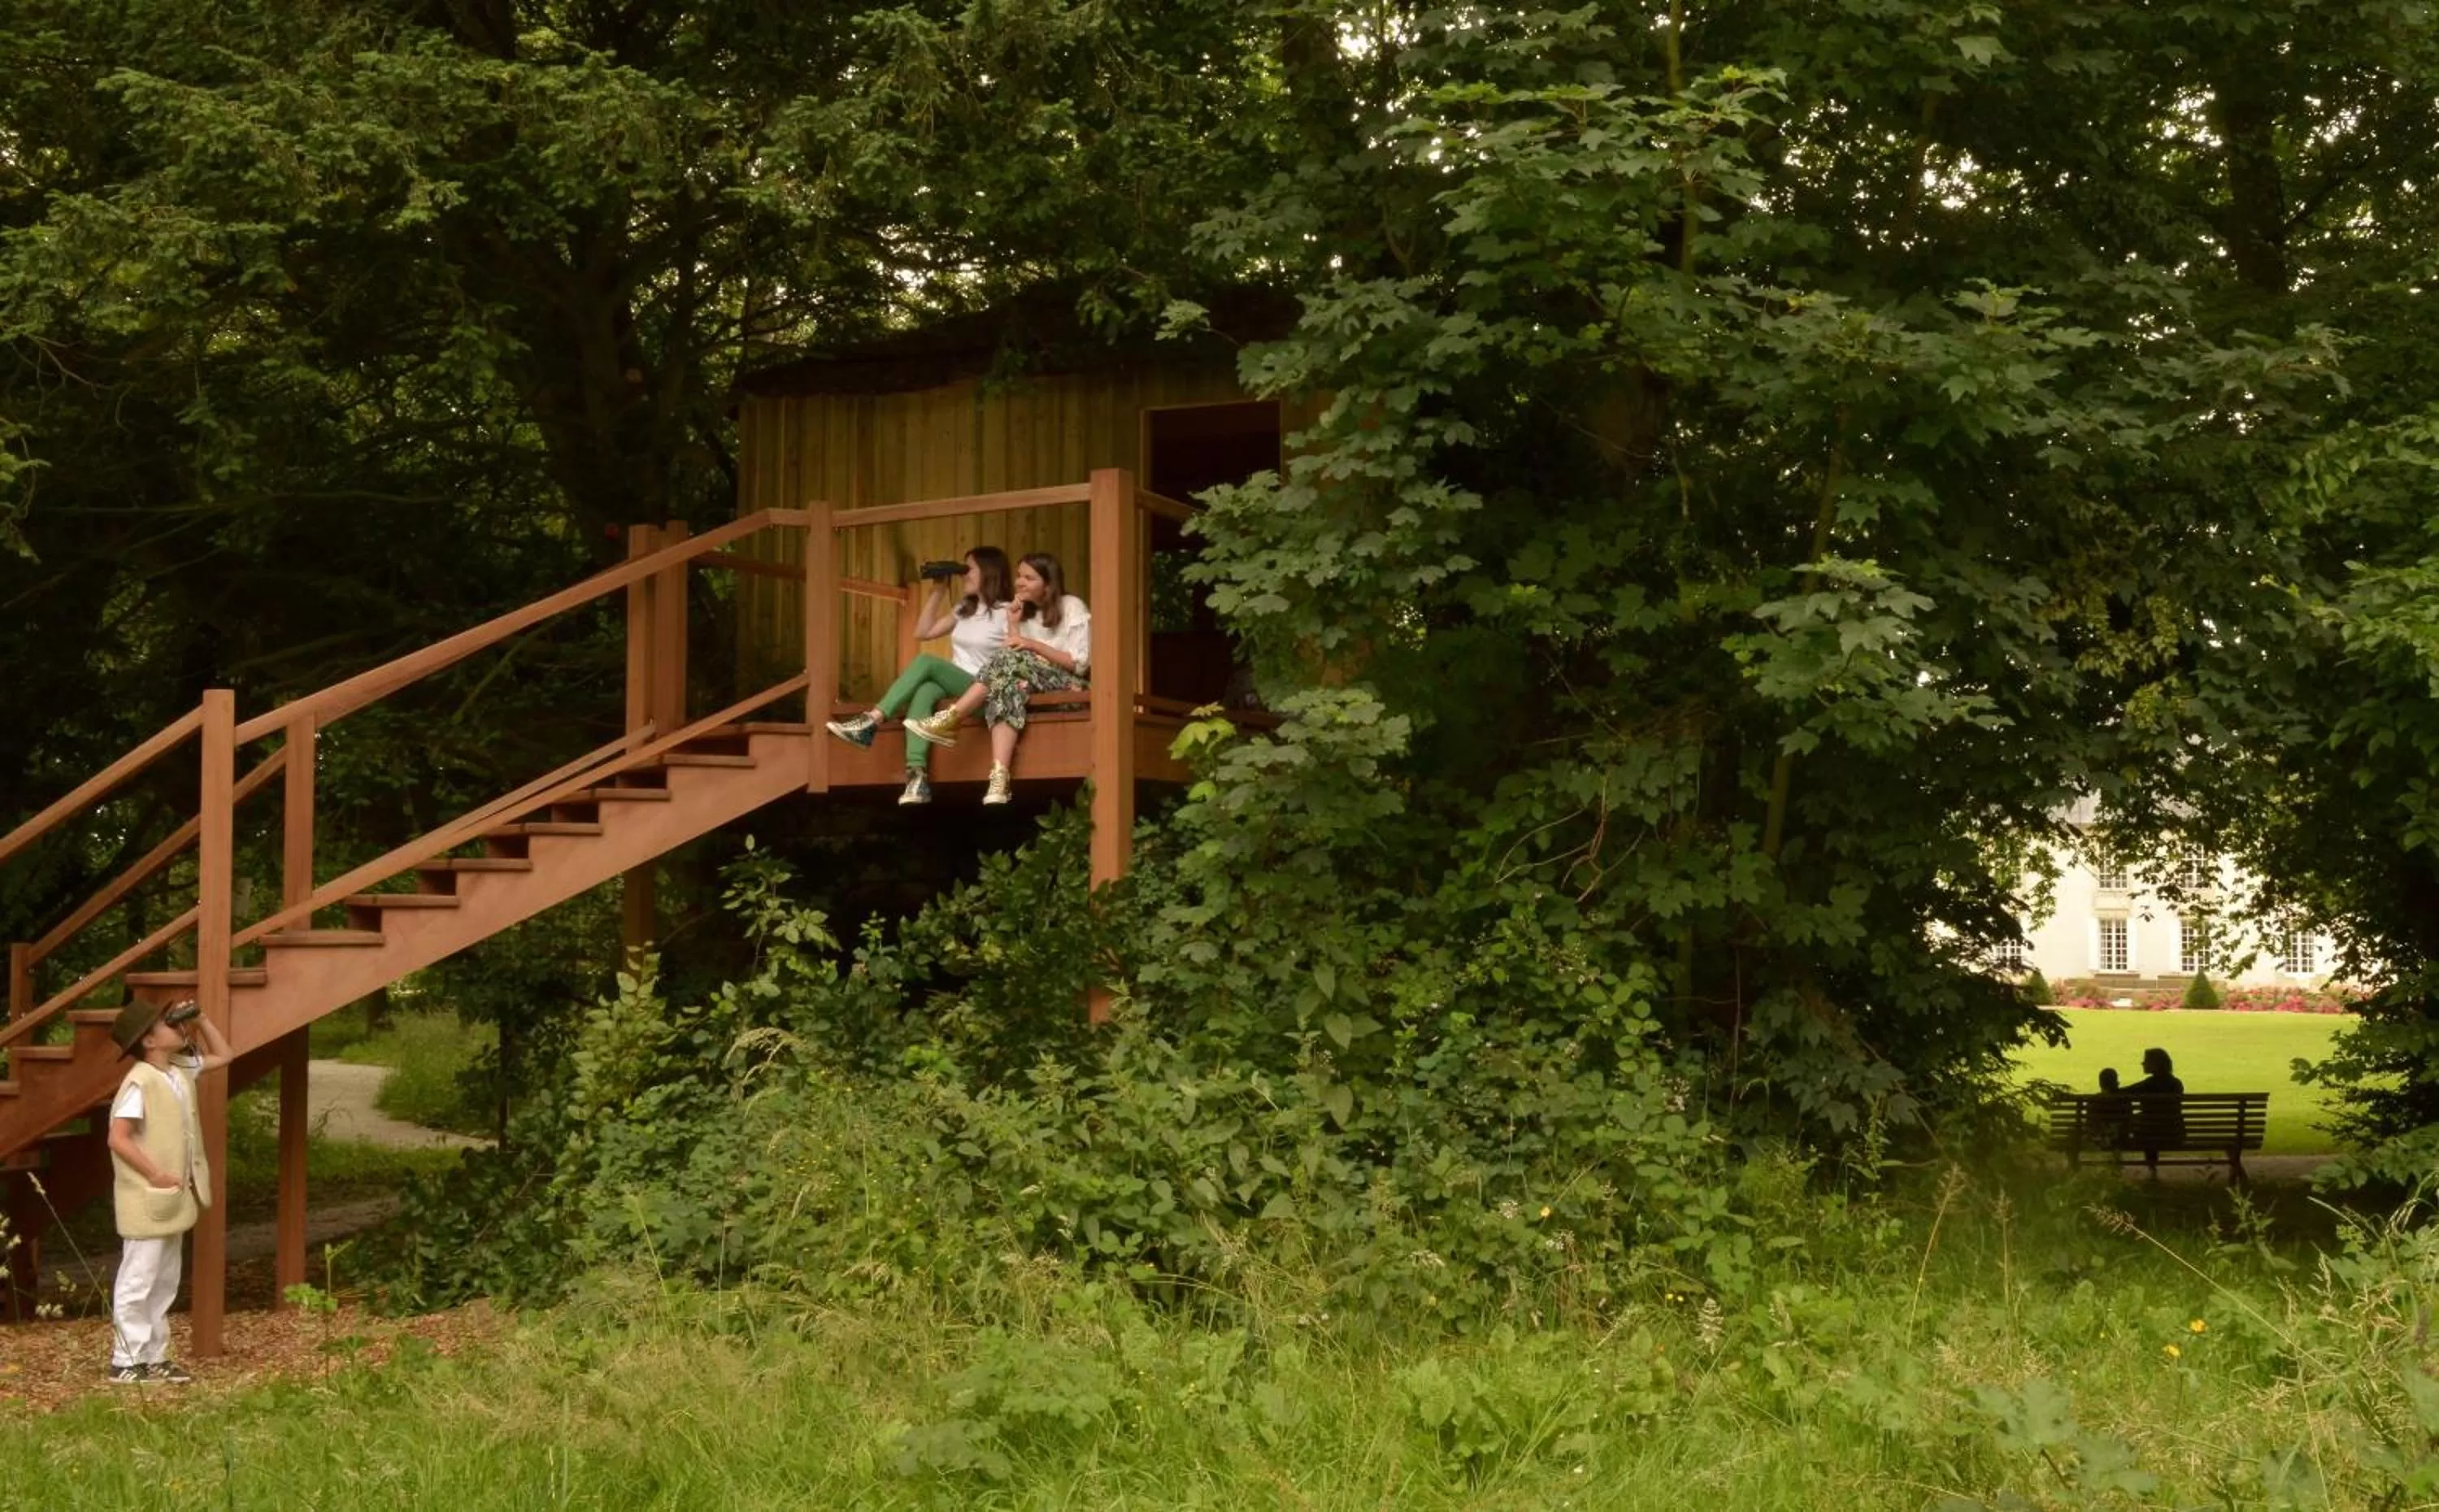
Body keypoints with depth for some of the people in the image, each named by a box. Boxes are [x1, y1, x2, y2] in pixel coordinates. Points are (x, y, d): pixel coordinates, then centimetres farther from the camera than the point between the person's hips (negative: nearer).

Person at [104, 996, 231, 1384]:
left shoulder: (180, 1069, 7)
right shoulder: (140, 1082, -19)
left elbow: (222, 1055, 22)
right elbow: (118, 1139, -23)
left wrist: (200, 1020, 8)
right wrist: (156, 1176, -19)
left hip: (174, 1199, 9)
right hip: (148, 1200, -9)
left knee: (164, 1282, 14)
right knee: (137, 1281, -2)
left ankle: (153, 1357, 21)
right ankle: (126, 1362, 4)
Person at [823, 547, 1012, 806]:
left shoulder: (1006, 613, -1)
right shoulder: (964, 610, 22)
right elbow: (923, 632, 22)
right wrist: (938, 590, 20)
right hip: (953, 688, 6)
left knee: (926, 661, -27)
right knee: (924, 691, -30)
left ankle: (870, 723, -33)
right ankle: (917, 777, -46)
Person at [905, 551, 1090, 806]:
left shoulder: (1072, 607, 1)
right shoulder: (1025, 613, 18)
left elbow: (1080, 664, -9)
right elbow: (1012, 668, 5)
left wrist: (1035, 646, -15)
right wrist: (1013, 626, -4)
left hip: (1068, 685, -5)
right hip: (1035, 685, 5)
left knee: (1010, 658, -30)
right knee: (1008, 686, -34)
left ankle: (948, 721, -29)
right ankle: (999, 781, -50)